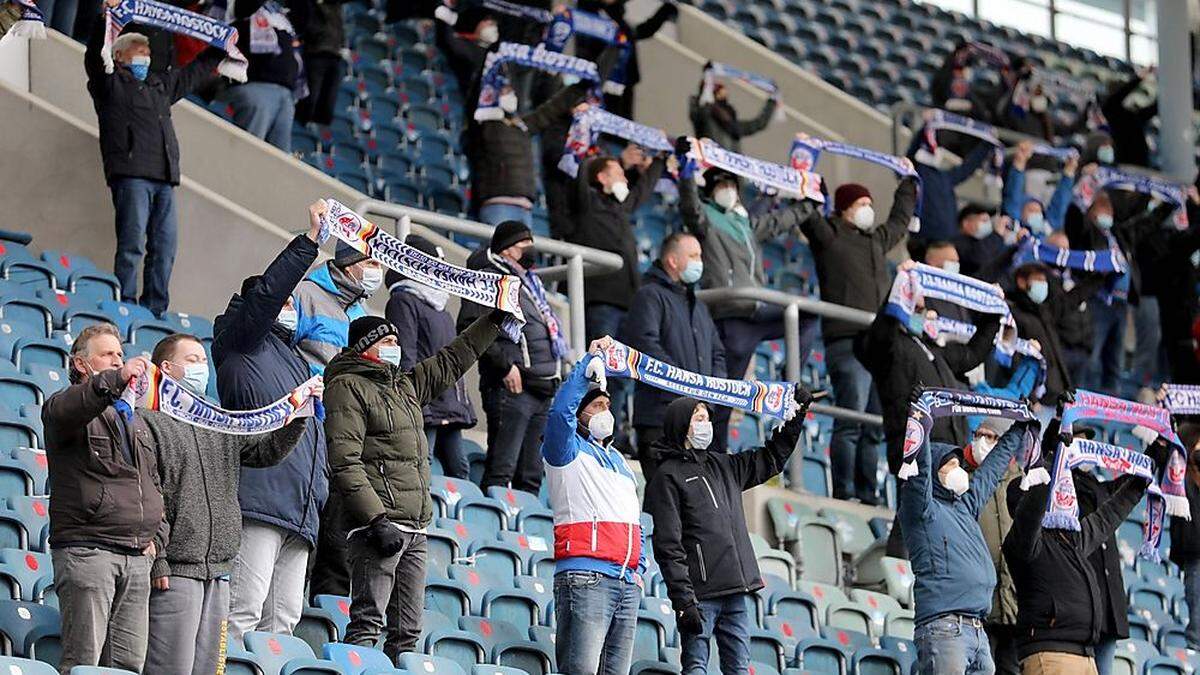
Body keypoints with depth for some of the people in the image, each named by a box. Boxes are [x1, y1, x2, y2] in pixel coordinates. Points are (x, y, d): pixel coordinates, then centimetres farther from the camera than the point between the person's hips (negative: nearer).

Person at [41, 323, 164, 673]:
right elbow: (65, 411, -24)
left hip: (137, 557, 7)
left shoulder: (135, 420, 26)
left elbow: (154, 484, 29)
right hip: (87, 549, -7)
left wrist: (156, 537, 14)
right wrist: (115, 379, -40)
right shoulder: (70, 406, 2)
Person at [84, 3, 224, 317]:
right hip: (130, 175, -7)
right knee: (132, 243, -13)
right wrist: (105, 18, -22)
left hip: (164, 178, 7)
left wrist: (221, 47, 38)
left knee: (164, 247, 1)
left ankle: (154, 311, 5)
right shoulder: (109, 83, 7)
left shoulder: (161, 84, 28)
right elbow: (94, 57, -10)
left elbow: (195, 73, 39)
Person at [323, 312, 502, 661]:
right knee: (368, 621, -16)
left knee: (408, 630, 5)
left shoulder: (405, 385, 22)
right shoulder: (348, 387, -3)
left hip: (415, 529, 9)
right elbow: (345, 462, -13)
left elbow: (451, 362, 36)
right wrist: (377, 519, -21)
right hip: (378, 525, -9)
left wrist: (495, 320, 35)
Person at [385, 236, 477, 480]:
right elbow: (405, 359, -13)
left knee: (459, 470, 8)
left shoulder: (438, 306, 25)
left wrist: (463, 405, 21)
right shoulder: (403, 301, -4)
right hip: (425, 409, -9)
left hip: (450, 411, 9)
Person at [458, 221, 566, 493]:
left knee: (531, 474, 10)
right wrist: (505, 365, -20)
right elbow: (470, 326, -18)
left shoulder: (528, 283, 25)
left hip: (542, 388, 10)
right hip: (512, 388, -10)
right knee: (501, 469, -14)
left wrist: (556, 372, 20)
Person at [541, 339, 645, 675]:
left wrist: (639, 569, 17)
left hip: (628, 584, 7)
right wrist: (590, 362, -12)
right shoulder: (569, 451, 6)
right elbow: (561, 411, -14)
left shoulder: (618, 460, 27)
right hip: (585, 579, -7)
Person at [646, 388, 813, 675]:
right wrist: (683, 600, -17)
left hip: (737, 592, 7)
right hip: (700, 594, -7)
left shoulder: (723, 466, 19)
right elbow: (668, 546, -9)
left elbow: (770, 459, 35)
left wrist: (796, 416, 27)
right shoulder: (668, 476, -3)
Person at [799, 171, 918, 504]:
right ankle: (844, 493, -12)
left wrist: (908, 183, 51)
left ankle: (867, 493, 12)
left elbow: (900, 220, 43)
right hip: (847, 342, -8)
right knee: (851, 422, -13)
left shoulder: (877, 239, 24)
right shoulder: (829, 235, 3)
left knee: (874, 426, 8)